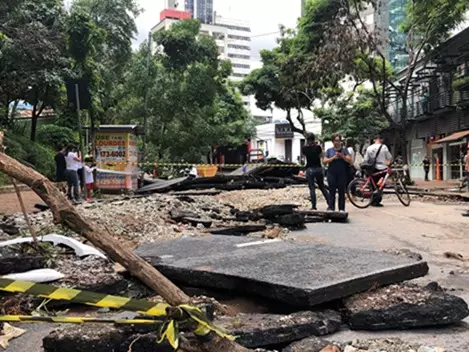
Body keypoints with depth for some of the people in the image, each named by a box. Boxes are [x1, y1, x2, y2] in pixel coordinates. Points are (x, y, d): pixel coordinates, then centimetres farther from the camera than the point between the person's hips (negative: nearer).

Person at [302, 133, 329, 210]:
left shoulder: (305, 148, -5)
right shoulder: (318, 147, -4)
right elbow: (320, 155, 10)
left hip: (310, 169, -2)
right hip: (319, 168, 2)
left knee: (312, 188, 1)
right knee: (322, 187, 14)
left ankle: (314, 206, -2)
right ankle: (330, 203, 13)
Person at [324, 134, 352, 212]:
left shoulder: (344, 150, 7)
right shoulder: (329, 150, 9)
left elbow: (350, 160, -2)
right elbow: (325, 161, 1)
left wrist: (342, 156, -17)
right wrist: (333, 158, -12)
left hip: (342, 174, 0)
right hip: (332, 173, 0)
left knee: (342, 192, 2)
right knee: (332, 191, 0)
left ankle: (341, 208, 6)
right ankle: (331, 208, 3)